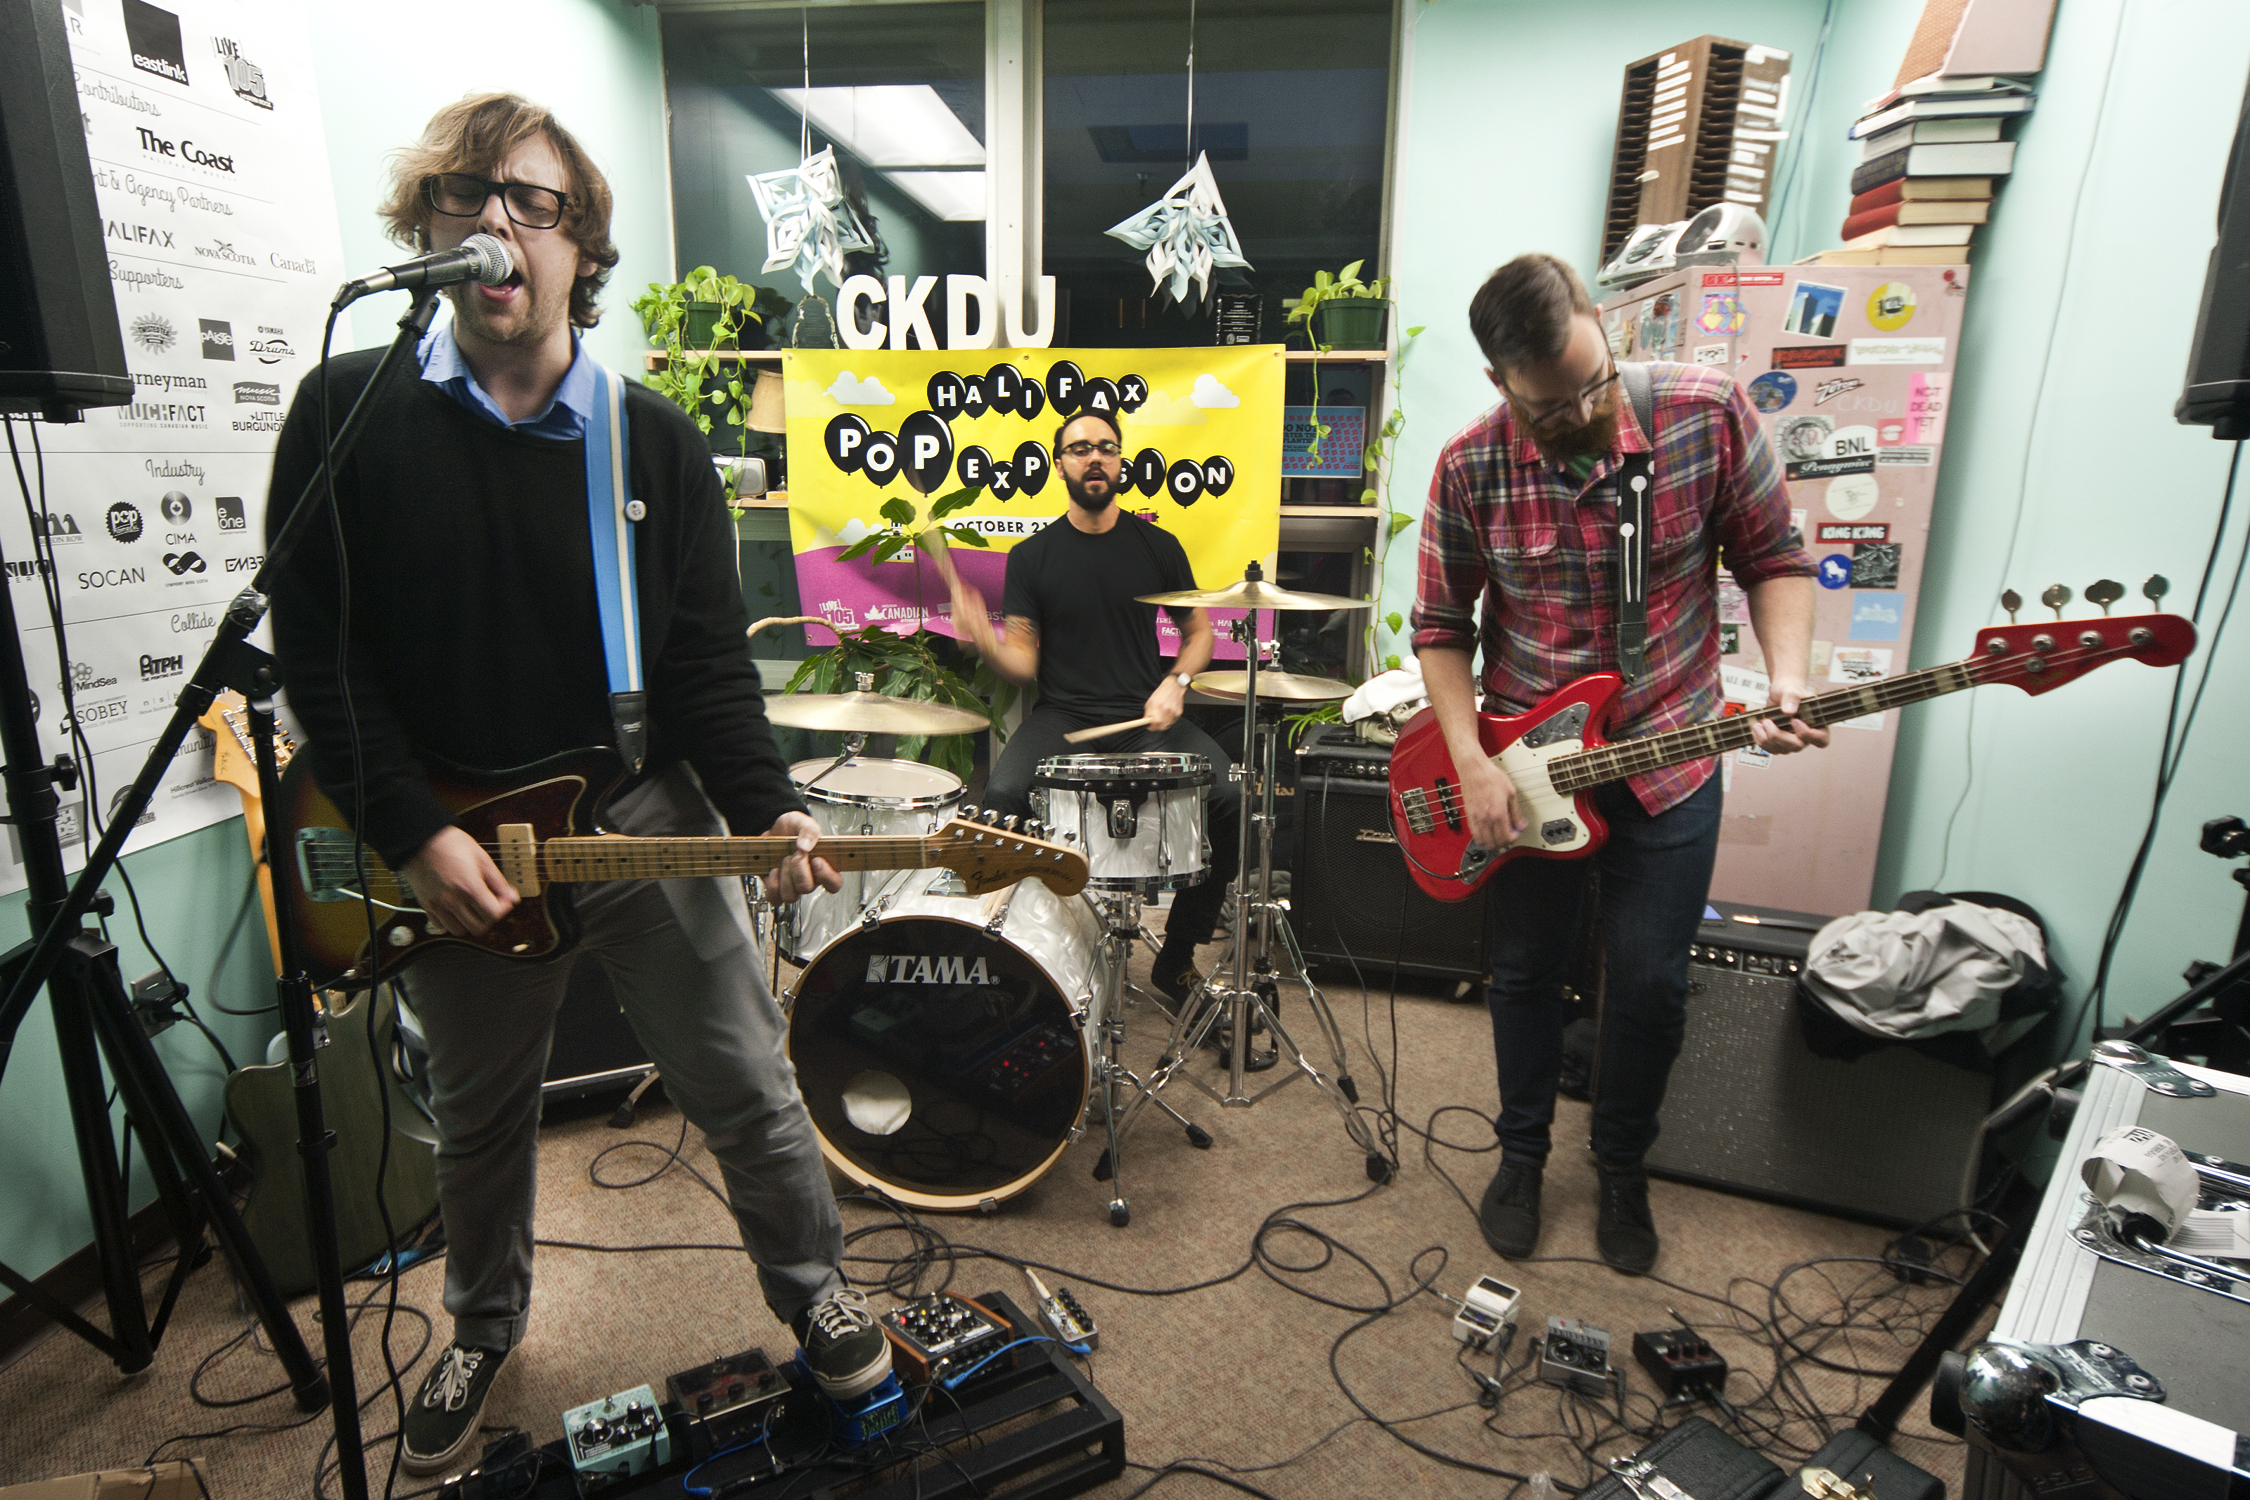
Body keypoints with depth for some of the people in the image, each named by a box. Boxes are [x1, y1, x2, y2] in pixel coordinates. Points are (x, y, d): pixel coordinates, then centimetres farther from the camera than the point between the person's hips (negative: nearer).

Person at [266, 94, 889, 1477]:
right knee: (481, 1120, 22)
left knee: (750, 1091, 6)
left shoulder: (656, 440, -1)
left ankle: (813, 1287, 33)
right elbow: (316, 650, -6)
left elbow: (708, 660, -4)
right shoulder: (351, 411, -3)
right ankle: (486, 1326, 50)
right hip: (446, 853, 1)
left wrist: (768, 811, -17)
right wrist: (414, 834, -13)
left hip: (647, 824, 0)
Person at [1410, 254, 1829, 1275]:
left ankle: (1622, 1167, 36)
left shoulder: (1707, 413, -13)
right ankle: (1522, 1152, 38)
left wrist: (1786, 679, -20)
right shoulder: (1470, 468, -13)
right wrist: (1472, 765, -14)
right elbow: (1441, 625, -4)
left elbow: (1772, 558, -2)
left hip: (1669, 762, 0)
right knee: (1525, 971, 13)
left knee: (1650, 983, 9)